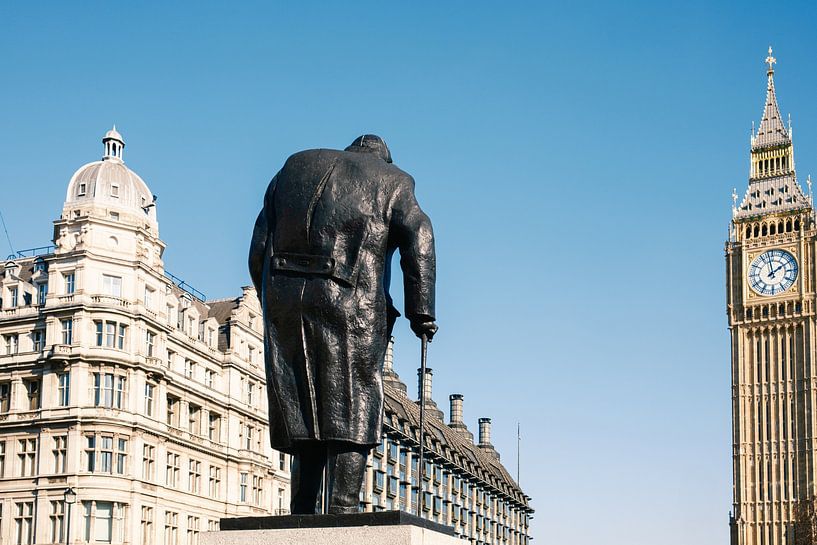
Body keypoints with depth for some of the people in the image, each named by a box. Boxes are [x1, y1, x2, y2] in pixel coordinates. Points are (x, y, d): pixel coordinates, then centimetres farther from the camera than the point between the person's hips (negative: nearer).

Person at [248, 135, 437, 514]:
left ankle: (302, 514, 11)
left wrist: (272, 305, 21)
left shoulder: (294, 168, 24)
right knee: (352, 414, 0)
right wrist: (421, 312, -5)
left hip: (283, 302, 4)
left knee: (304, 410, 11)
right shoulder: (392, 182, 13)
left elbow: (258, 250, 17)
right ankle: (342, 511, -7)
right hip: (351, 308, -4)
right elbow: (418, 239, -5)